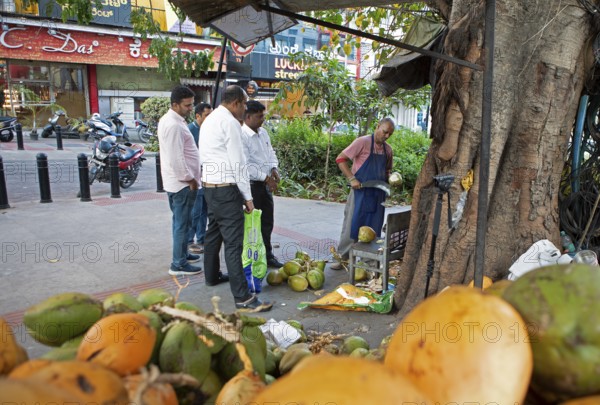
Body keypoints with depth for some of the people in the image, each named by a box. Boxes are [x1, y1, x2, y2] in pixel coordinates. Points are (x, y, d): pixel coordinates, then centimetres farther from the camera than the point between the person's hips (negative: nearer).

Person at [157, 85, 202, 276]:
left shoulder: (168, 120, 13)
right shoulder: (174, 125, -20)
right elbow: (176, 159, -25)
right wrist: (190, 178, -14)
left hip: (176, 181, 10)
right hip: (182, 182, -10)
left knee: (180, 222, 20)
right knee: (182, 223, -3)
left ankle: (182, 254, 33)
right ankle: (178, 264, 5)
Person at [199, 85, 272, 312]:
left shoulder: (209, 120, 15)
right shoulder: (229, 122, -14)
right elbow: (238, 162, -17)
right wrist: (247, 197, -12)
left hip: (208, 185, 10)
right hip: (226, 188, -10)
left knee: (214, 232, 23)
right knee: (233, 242, -10)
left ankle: (212, 276, 40)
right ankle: (243, 298, -7)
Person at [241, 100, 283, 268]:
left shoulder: (263, 132, 10)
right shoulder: (242, 136, -17)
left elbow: (271, 152, 20)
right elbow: (246, 165, -22)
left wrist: (273, 168, 1)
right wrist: (266, 177, -19)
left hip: (266, 182, 9)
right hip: (252, 184, -8)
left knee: (267, 222, 16)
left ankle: (268, 255, 29)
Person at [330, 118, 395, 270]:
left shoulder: (388, 149, 10)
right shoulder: (363, 142, -8)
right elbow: (340, 159, -10)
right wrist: (352, 179, -17)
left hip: (378, 194, 5)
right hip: (360, 191, -5)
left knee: (373, 229, 9)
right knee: (352, 225, 0)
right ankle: (342, 257, 11)